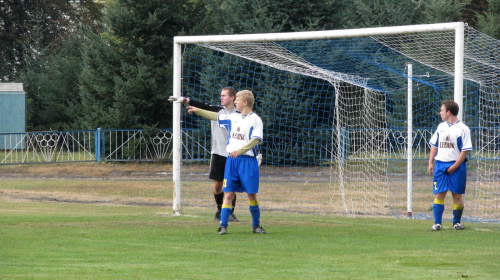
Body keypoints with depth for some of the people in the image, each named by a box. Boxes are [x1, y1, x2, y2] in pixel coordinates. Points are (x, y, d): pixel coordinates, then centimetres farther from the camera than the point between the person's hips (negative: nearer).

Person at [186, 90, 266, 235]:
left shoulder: (255, 120, -5)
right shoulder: (232, 117, 13)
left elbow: (256, 140, -15)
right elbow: (216, 116, 27)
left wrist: (240, 150, -25)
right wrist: (197, 110, 29)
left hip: (248, 160, -5)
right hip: (232, 160, 5)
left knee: (252, 194, 1)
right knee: (228, 193, -1)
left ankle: (256, 225, 15)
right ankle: (223, 226, -3)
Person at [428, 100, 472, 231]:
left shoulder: (463, 129, -6)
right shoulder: (441, 127, 12)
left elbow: (465, 150, -10)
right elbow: (434, 145, 17)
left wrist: (455, 166, -14)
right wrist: (431, 163, 9)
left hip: (456, 165, -4)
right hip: (440, 165, 4)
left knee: (457, 195, 0)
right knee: (439, 194, -1)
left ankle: (457, 222, 10)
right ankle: (437, 223, 0)